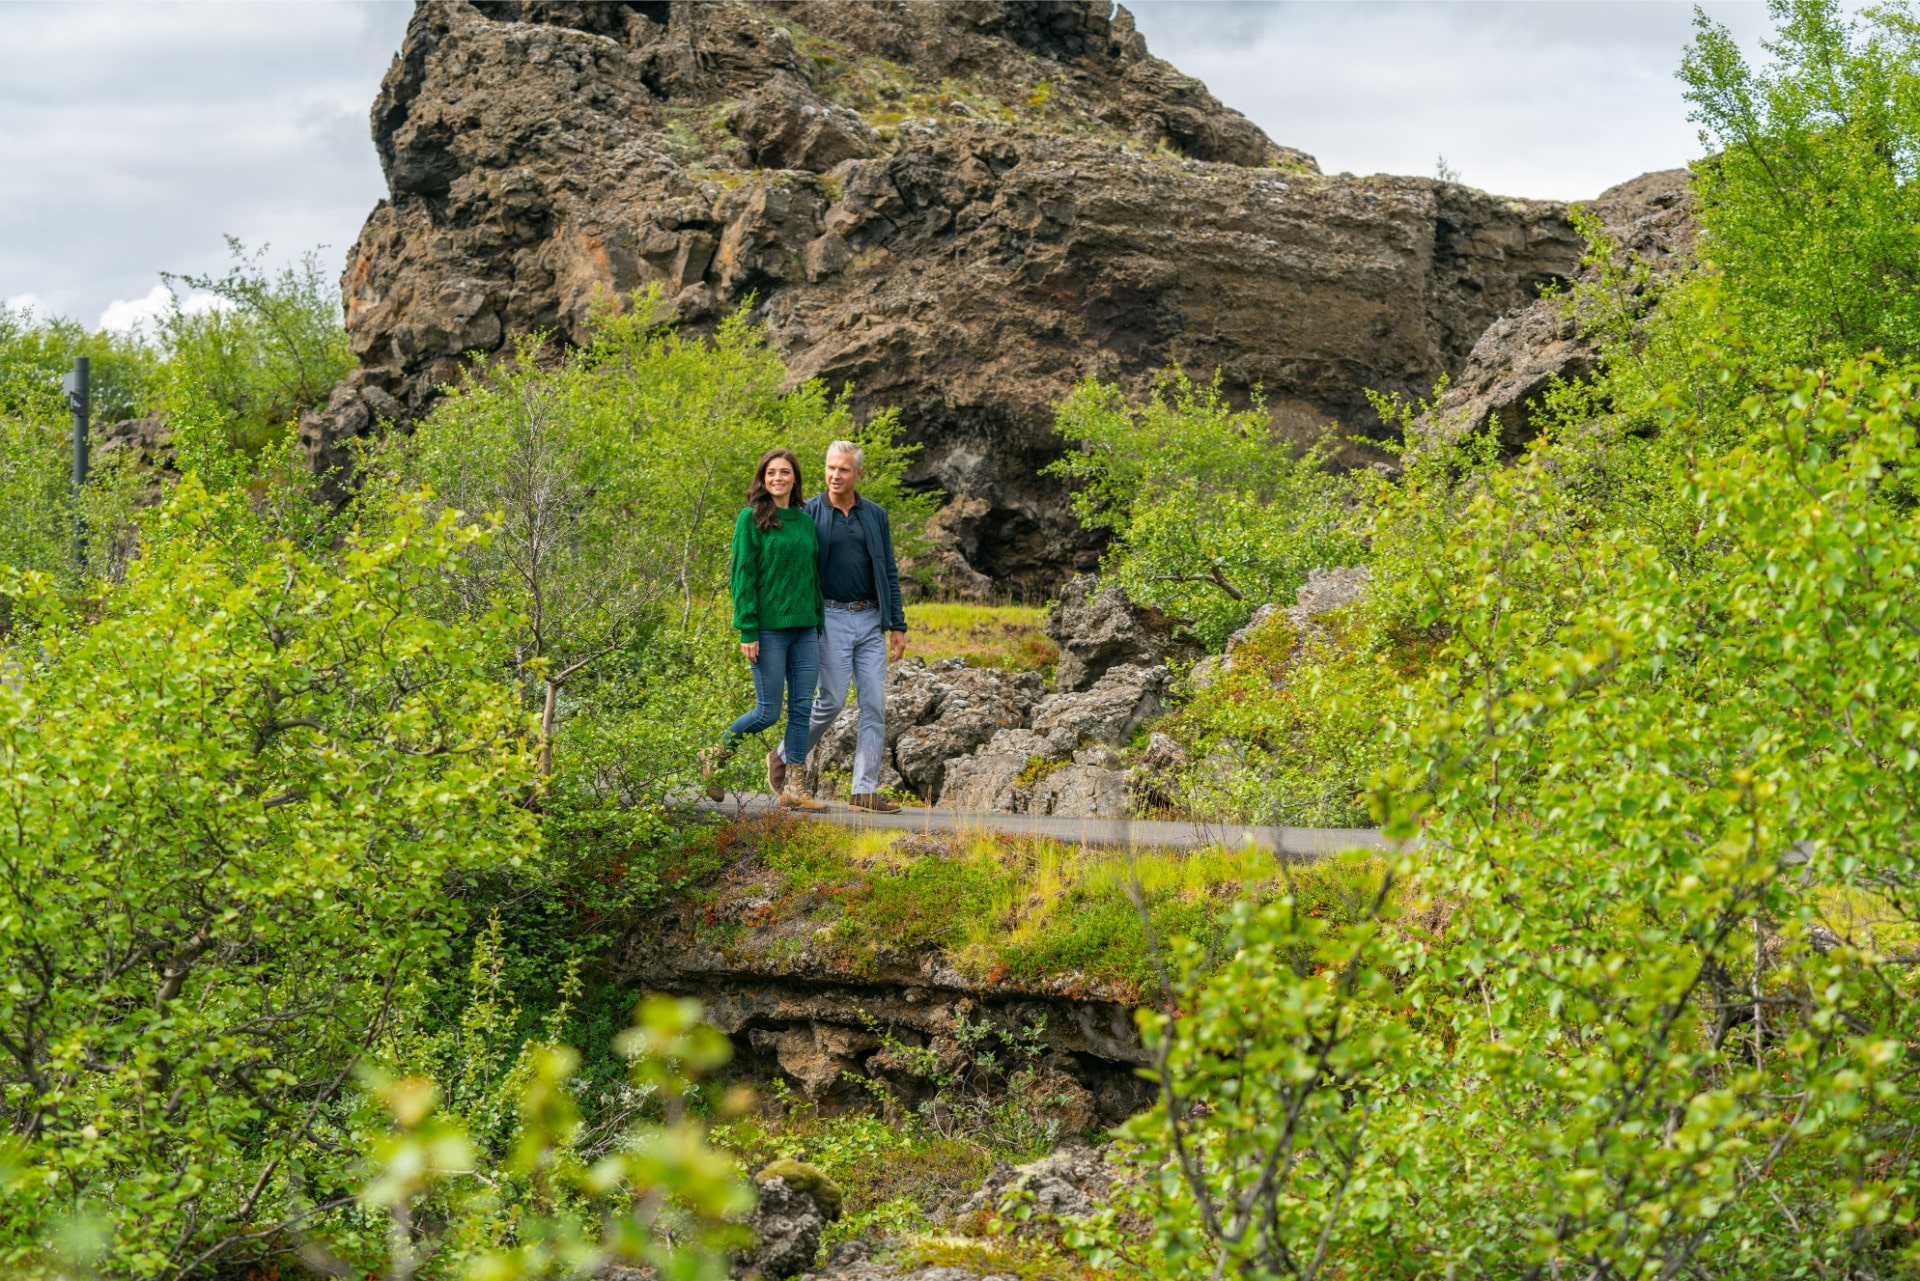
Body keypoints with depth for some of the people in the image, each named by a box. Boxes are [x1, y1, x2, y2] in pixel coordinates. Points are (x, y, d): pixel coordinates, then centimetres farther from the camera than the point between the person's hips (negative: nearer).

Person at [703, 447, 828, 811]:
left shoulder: (806, 521, 12)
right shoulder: (752, 518, -5)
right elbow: (743, 576, -9)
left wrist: (819, 626, 13)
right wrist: (747, 631, -14)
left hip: (804, 629, 6)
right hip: (768, 627, -6)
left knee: (802, 707, 2)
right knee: (768, 711, -3)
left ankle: (792, 788, 7)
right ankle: (716, 756, 19)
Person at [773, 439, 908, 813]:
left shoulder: (876, 515, 10)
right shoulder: (808, 513, 0)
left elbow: (889, 572, 12)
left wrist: (898, 625, 7)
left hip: (870, 620, 4)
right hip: (831, 618, -4)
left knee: (874, 705, -1)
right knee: (831, 702, -5)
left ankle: (865, 790, 2)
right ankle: (786, 758, 18)